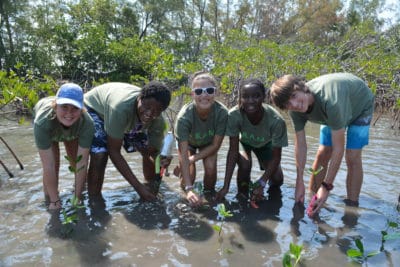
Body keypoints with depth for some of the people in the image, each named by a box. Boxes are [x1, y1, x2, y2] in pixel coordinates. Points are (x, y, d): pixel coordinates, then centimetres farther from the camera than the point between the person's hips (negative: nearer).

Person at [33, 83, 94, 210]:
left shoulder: (87, 123, -42)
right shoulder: (43, 122, -45)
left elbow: (82, 163, -36)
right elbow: (48, 167, -40)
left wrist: (78, 196, -31)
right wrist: (54, 200, -33)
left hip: (73, 130, 1)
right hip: (48, 129, -1)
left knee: (75, 161, -1)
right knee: (54, 164, -15)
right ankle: (50, 200, 9)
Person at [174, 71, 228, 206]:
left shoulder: (222, 112, -36)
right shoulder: (184, 117, -40)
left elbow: (215, 145, -23)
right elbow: (183, 154, -40)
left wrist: (193, 159, -24)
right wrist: (189, 189, -46)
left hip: (208, 143, 1)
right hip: (187, 141, -1)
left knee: (211, 168, -21)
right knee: (188, 176, -13)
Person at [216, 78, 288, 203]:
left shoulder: (276, 120, -38)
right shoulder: (234, 115, -37)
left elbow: (276, 156, -27)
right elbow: (233, 151, -31)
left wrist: (261, 184, -34)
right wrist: (226, 186, -34)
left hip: (265, 144, 1)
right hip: (244, 142, -1)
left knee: (277, 180, -6)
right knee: (245, 164, -29)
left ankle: (273, 191, 31)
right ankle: (242, 195, -1)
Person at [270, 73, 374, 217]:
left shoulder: (330, 101, -47)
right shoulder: (296, 111, -28)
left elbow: (338, 149, -41)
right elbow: (300, 144, -20)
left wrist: (326, 186, -39)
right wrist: (300, 182, -21)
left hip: (360, 105, -4)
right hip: (332, 112, 5)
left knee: (352, 158, -14)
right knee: (322, 155, 0)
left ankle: (352, 206, -2)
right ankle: (311, 198, 15)